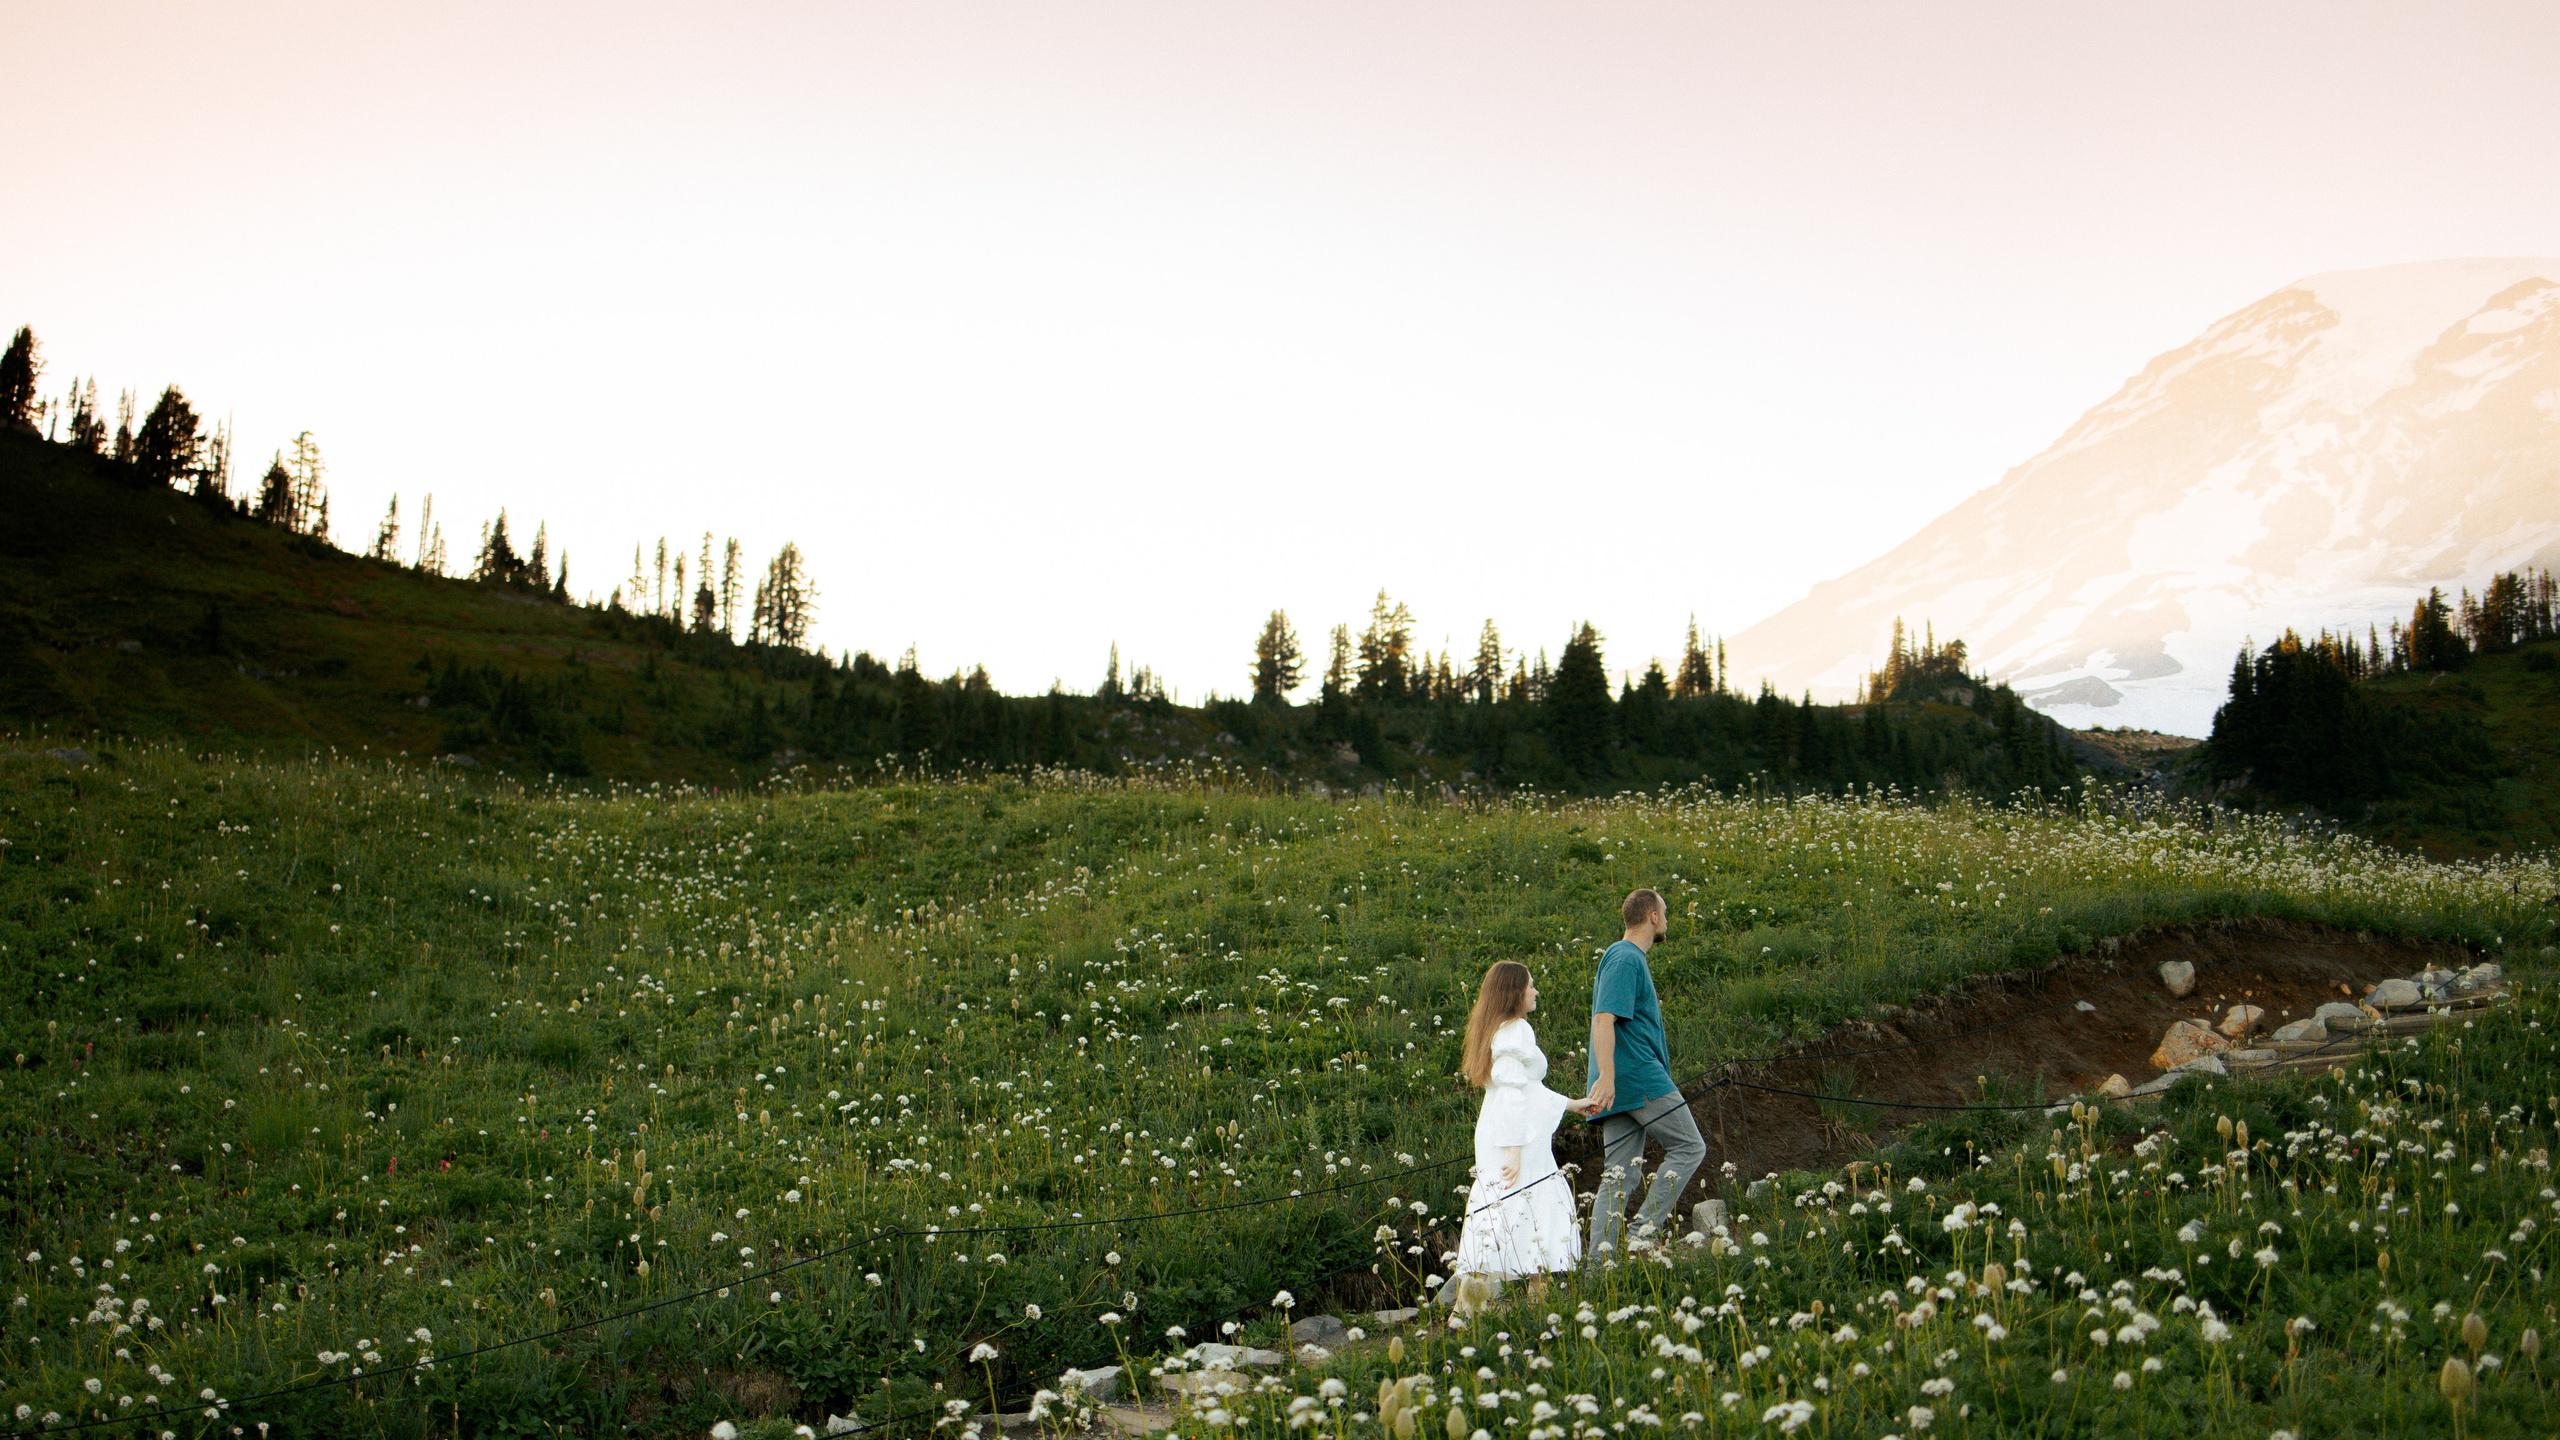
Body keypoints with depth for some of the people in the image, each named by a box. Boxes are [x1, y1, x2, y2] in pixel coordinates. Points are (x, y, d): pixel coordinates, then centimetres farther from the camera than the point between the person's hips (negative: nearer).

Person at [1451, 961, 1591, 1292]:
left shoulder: (1497, 1030, 19)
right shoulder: (1516, 1031, -11)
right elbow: (1513, 1094, -18)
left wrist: (1572, 1103, 35)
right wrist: (1515, 1151, -21)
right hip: (1515, 1140, -10)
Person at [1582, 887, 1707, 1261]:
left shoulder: (1628, 958, 23)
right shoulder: (1625, 958, -9)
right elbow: (1603, 1019, -20)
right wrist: (1606, 1078, -29)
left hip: (1621, 1087, 10)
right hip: (1639, 1076, -10)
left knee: (1619, 1175, 5)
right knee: (1689, 1147, -2)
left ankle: (1597, 1263, -1)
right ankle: (1646, 1230, -9)